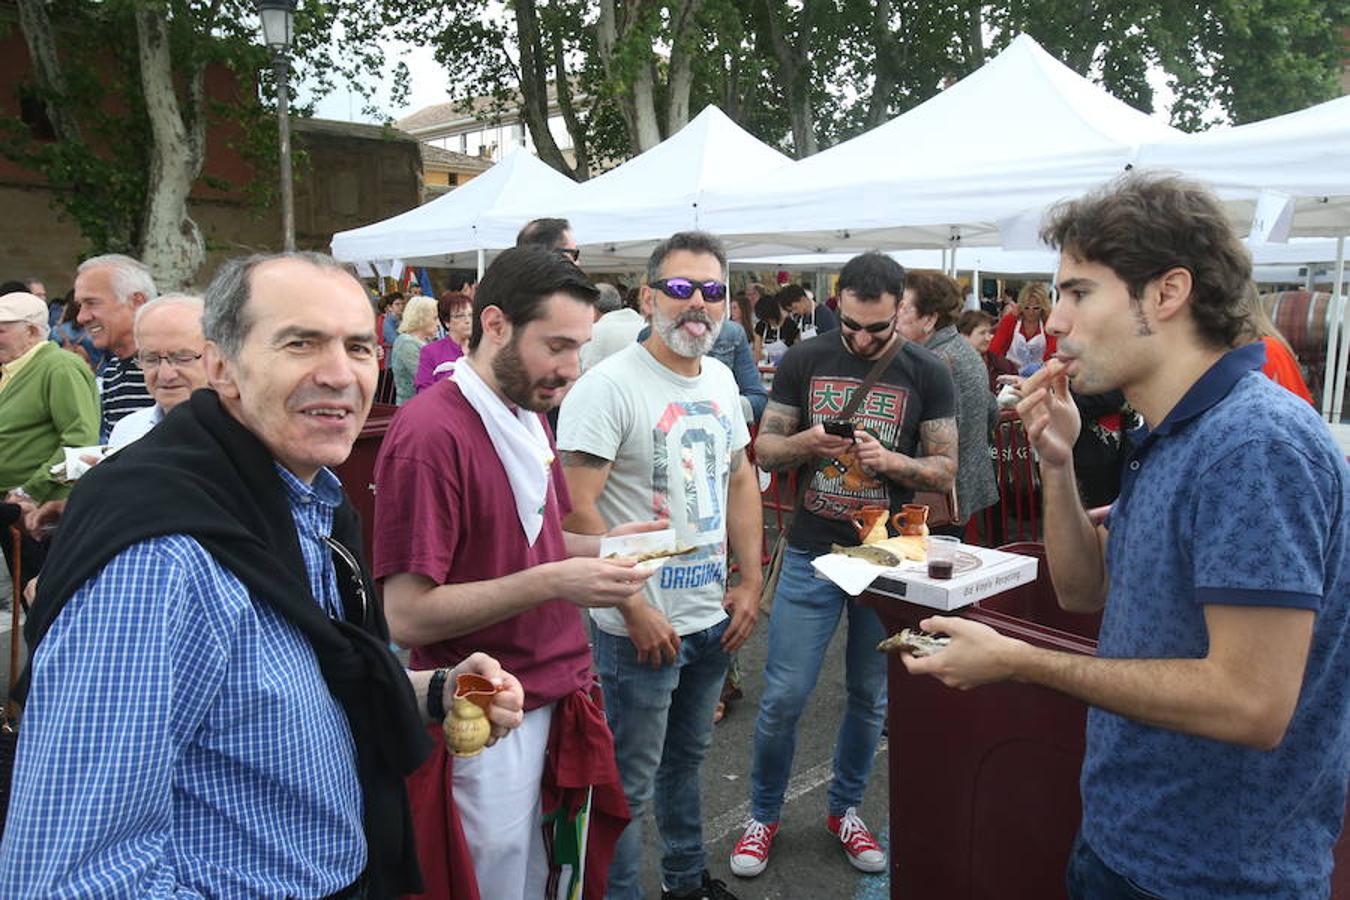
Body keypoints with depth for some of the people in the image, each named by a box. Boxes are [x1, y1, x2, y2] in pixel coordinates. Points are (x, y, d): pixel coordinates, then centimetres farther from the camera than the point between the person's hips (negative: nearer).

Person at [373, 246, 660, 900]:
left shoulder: (528, 417, 7)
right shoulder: (430, 432, -20)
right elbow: (406, 615, -22)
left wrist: (604, 546, 0)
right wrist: (552, 583, -26)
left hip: (556, 698, 8)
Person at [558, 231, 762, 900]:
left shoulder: (720, 379, 7)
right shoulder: (609, 386, -18)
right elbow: (577, 508, -22)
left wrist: (751, 581, 8)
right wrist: (635, 608, -21)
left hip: (712, 615, 8)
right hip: (641, 624, -8)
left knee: (687, 756, 26)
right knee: (630, 783, 7)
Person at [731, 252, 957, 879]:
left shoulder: (927, 374, -3)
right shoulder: (804, 361, -1)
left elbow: (946, 469, -1)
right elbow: (764, 449, 3)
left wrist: (890, 460, -21)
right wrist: (803, 443, -19)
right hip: (811, 555, 0)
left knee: (870, 698, 14)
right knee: (783, 697, 2)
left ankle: (844, 808, 36)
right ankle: (764, 813, 25)